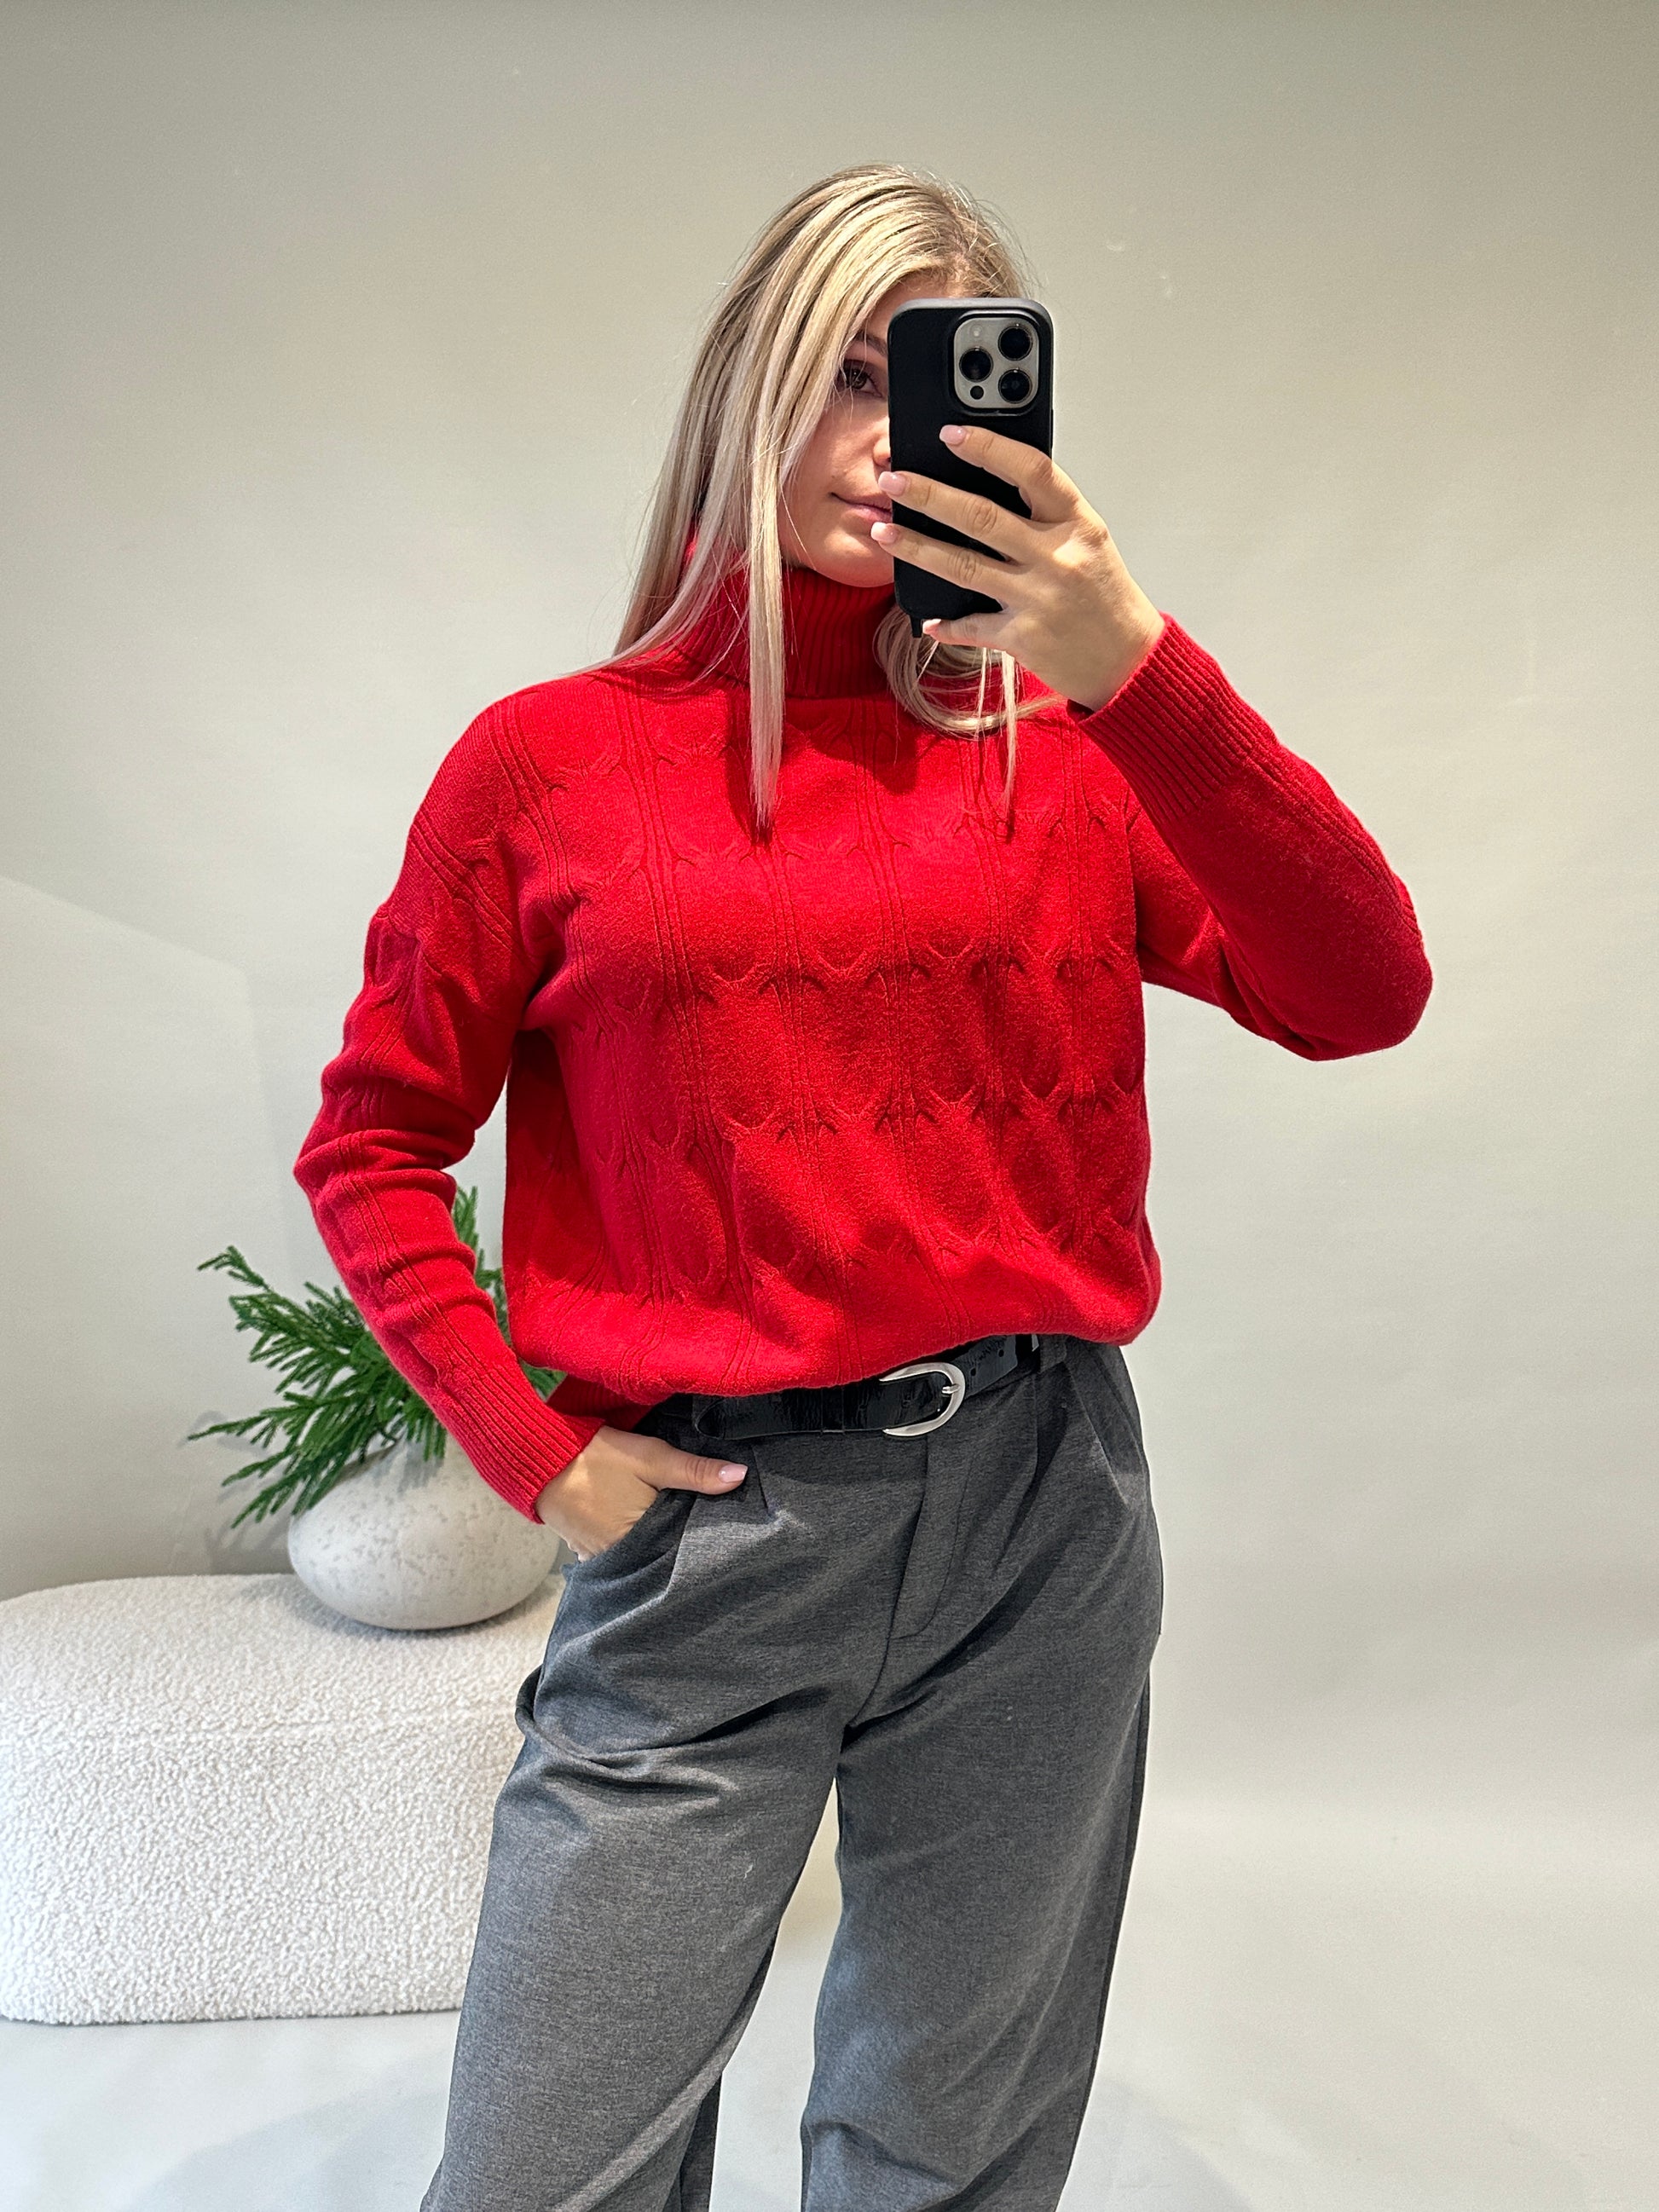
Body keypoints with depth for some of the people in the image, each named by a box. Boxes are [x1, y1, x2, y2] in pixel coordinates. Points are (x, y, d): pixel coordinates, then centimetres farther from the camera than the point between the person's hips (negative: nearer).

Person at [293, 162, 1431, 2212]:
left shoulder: (1061, 750, 4)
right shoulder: (550, 760, 1)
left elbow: (1362, 997, -8)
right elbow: (369, 1144, 6)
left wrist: (1139, 668, -19)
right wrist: (531, 1450, -4)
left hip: (1040, 1505, 2)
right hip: (709, 1523, -1)